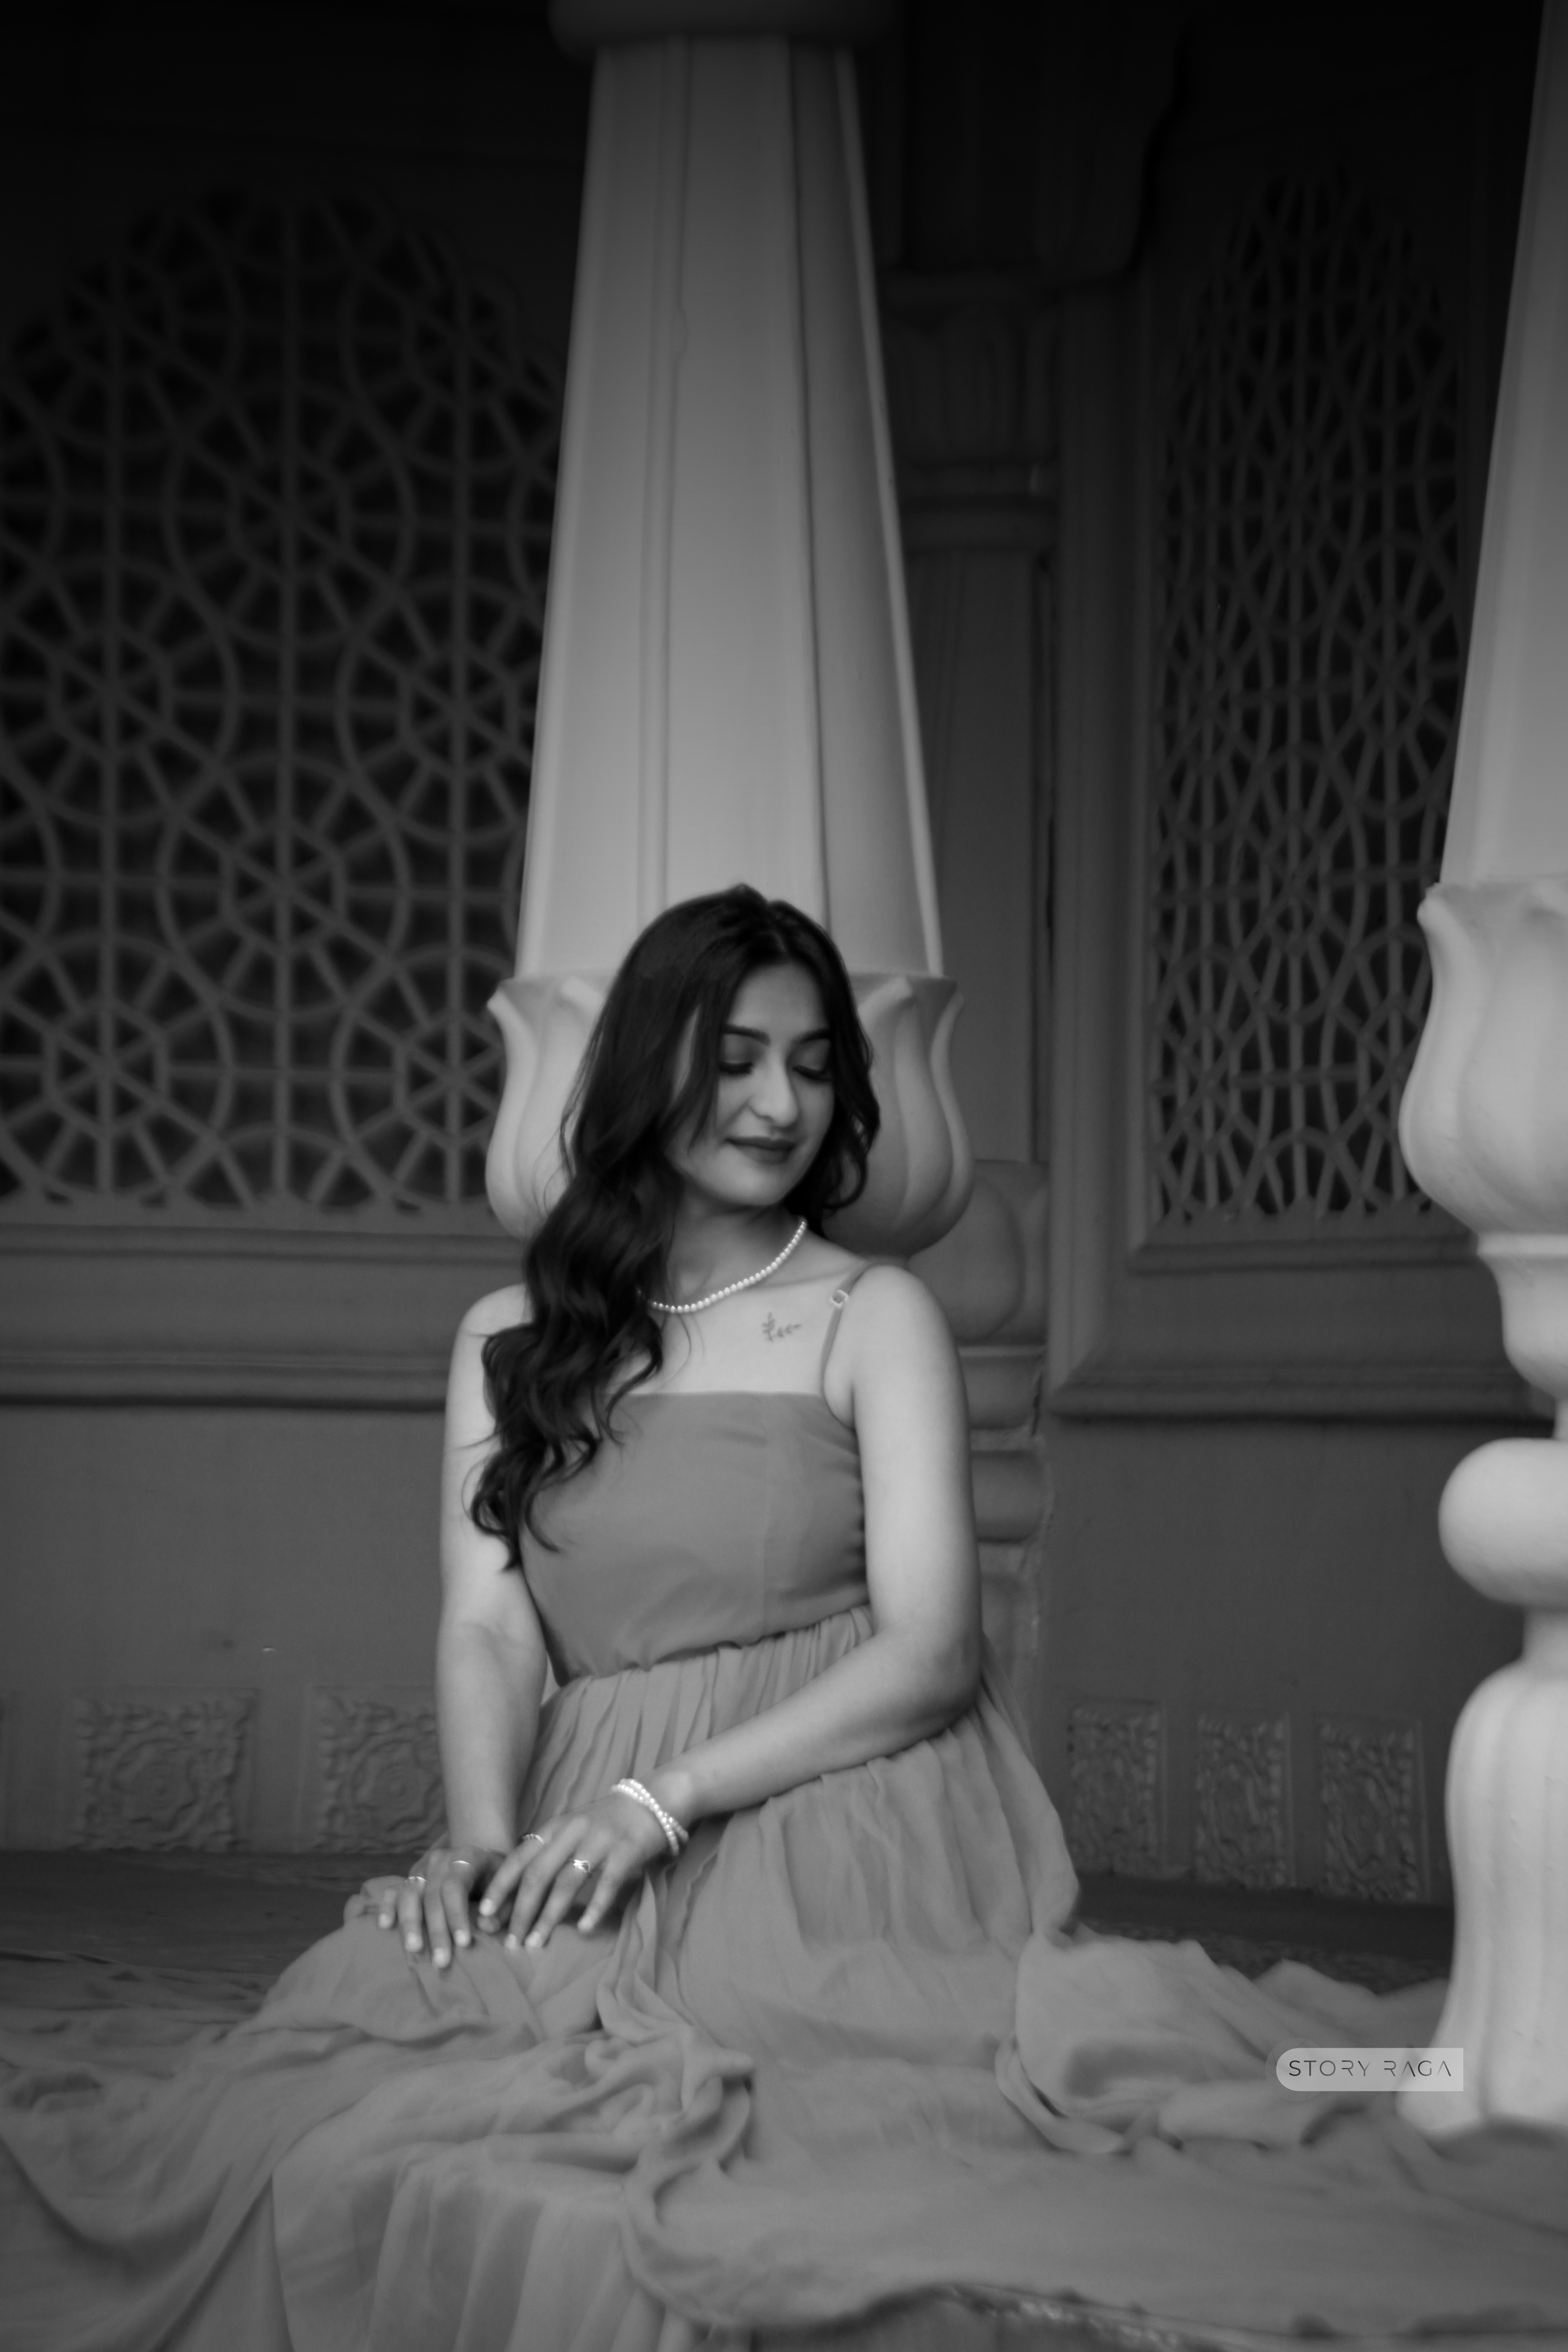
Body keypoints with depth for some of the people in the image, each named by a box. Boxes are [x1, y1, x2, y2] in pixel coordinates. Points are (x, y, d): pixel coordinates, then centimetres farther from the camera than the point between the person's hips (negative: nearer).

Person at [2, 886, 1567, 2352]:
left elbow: (927, 1649, -3)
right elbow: (489, 1632, 6)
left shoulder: (874, 1320, 7)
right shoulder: (510, 1338, 16)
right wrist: (483, 1844, -16)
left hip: (835, 1841, -3)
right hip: (596, 1872, 3)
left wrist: (661, 1799, -15)